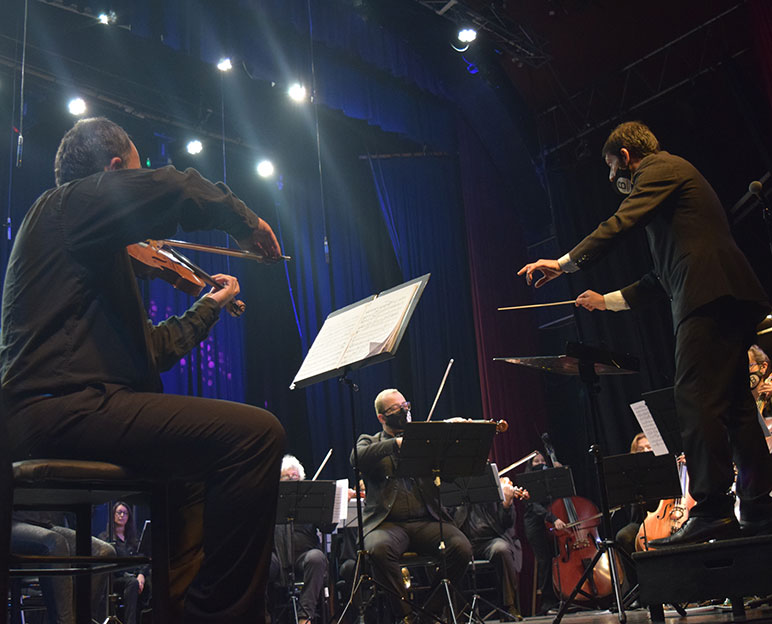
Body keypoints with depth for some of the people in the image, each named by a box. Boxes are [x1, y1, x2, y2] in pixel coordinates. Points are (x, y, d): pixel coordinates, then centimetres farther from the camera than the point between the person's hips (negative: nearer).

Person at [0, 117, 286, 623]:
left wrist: (207, 308, 40)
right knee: (257, 433, -24)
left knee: (196, 460, 32)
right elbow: (173, 190, -17)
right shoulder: (66, 203, 1)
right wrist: (247, 223, 0)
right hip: (59, 406, -11)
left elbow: (152, 349, 28)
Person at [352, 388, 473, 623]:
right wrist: (396, 443, -21)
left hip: (426, 521, 2)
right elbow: (357, 458, -11)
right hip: (388, 523, -2)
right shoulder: (370, 442, 14)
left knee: (461, 547, -25)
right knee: (378, 549, -34)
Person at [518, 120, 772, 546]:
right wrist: (607, 300, 32)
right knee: (732, 403, 8)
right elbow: (664, 277, 32)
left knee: (695, 399, -15)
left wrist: (565, 263, -7)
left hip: (710, 295, -11)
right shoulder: (672, 177, 33)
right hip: (727, 301, 11)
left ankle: (711, 511, -17)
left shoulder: (661, 168, 3)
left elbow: (620, 224, -13)